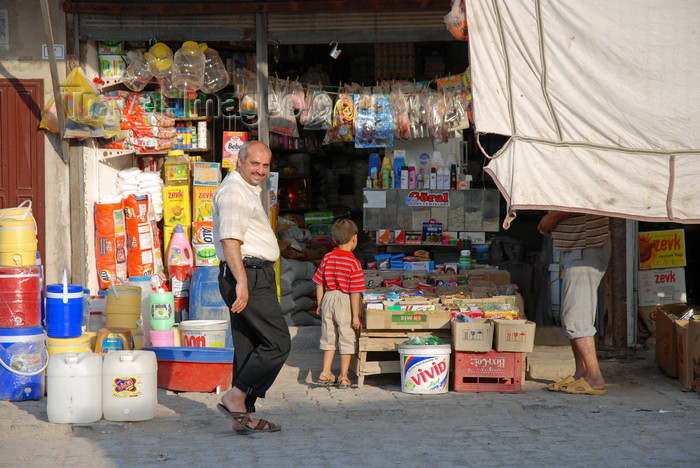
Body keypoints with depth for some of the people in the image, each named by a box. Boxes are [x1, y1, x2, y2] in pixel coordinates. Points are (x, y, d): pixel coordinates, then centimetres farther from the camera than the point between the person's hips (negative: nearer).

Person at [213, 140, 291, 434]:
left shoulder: (248, 191, 24)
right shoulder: (234, 191, -11)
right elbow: (229, 238, -22)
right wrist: (242, 282, -29)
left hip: (252, 278, 11)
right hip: (248, 276, -11)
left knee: (248, 348, 9)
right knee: (278, 343, -13)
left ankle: (243, 417, 11)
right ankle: (235, 398, -11)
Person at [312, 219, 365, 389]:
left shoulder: (327, 258, 1)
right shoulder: (353, 263, -13)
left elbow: (319, 284, 7)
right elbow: (355, 293, -14)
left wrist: (320, 304, 18)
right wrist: (356, 315, -10)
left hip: (328, 299, 5)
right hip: (345, 303, -5)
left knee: (329, 338, 17)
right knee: (346, 339, 6)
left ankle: (325, 373, 20)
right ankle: (343, 377, 9)